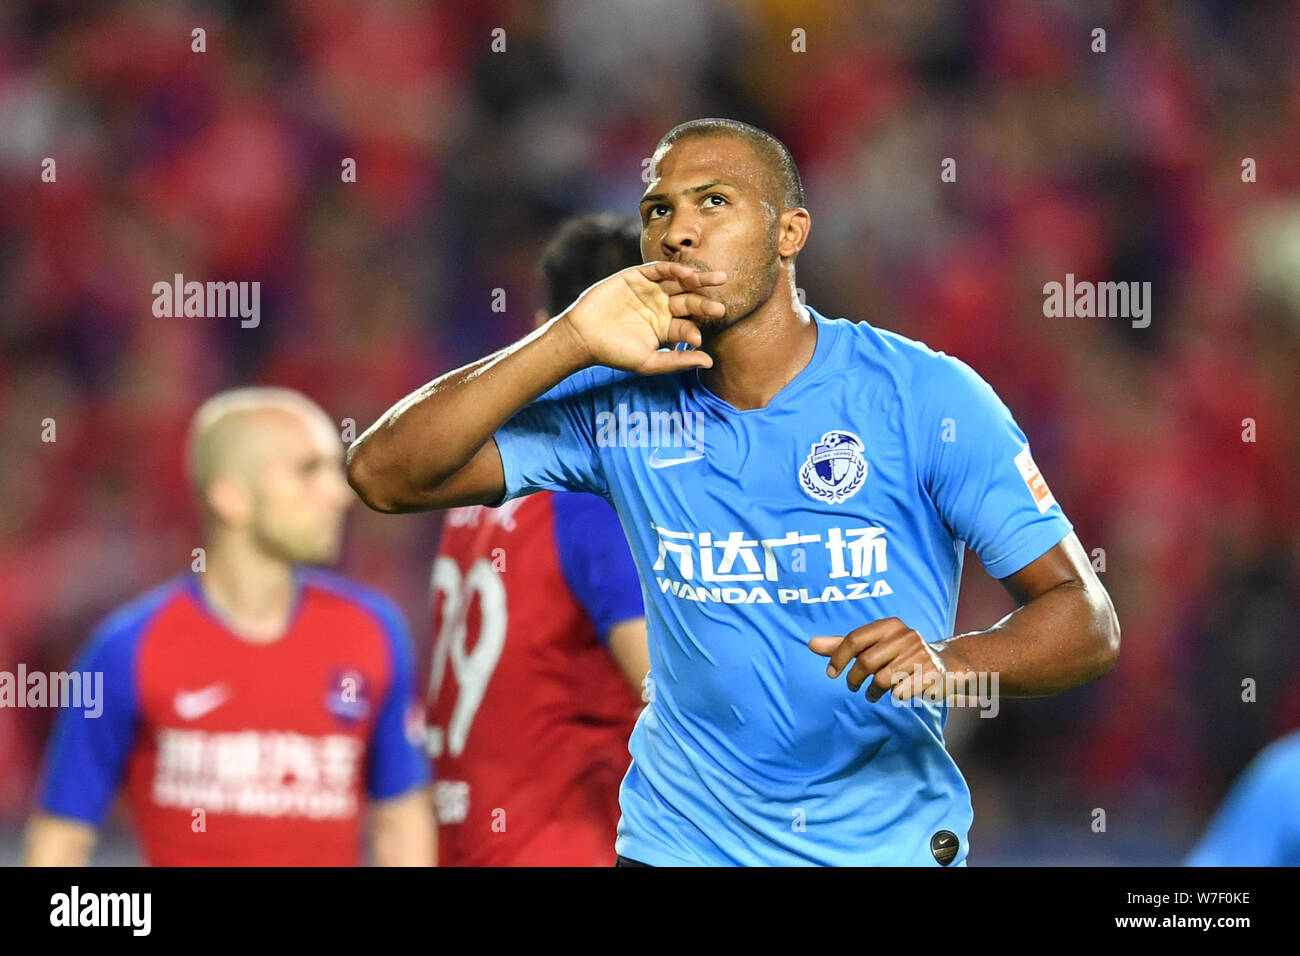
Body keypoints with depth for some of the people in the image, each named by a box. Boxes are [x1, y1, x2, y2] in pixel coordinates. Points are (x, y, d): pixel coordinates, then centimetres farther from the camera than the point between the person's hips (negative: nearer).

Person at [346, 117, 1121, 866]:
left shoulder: (925, 398, -11)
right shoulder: (623, 405, -3)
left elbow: (1088, 622, -11)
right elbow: (383, 473, -10)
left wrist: (950, 664, -33)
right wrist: (571, 342, -19)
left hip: (888, 838, -2)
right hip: (681, 837, 2)